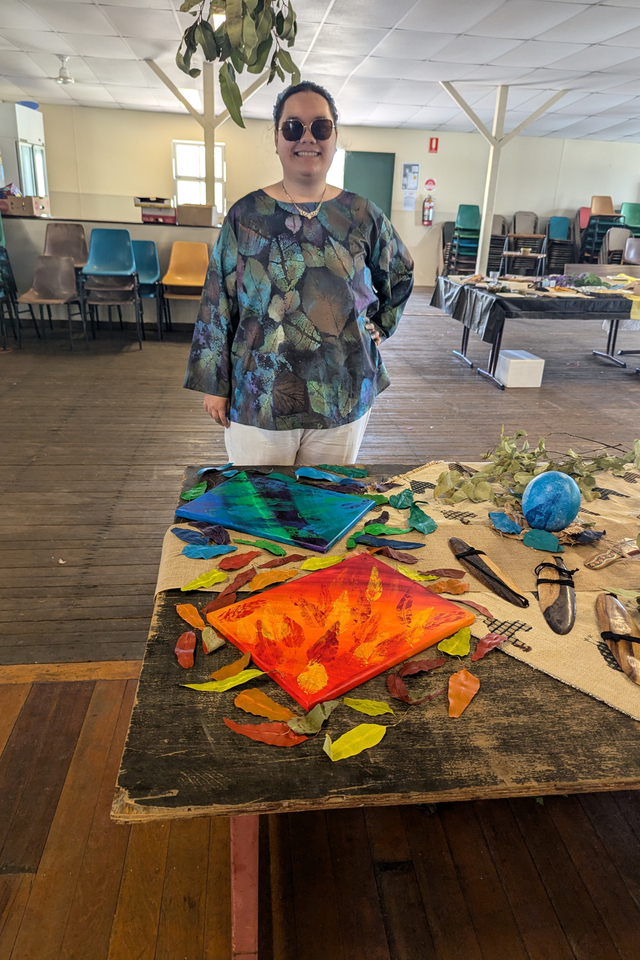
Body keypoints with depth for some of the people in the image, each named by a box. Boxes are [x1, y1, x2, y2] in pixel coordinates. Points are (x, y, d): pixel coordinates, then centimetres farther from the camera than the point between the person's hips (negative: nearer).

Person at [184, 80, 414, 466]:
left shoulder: (362, 216, 2)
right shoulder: (246, 215, -1)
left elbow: (400, 274, 20)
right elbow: (217, 305, 0)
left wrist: (380, 325, 9)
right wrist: (213, 384, -2)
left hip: (343, 398, 2)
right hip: (259, 397, -1)